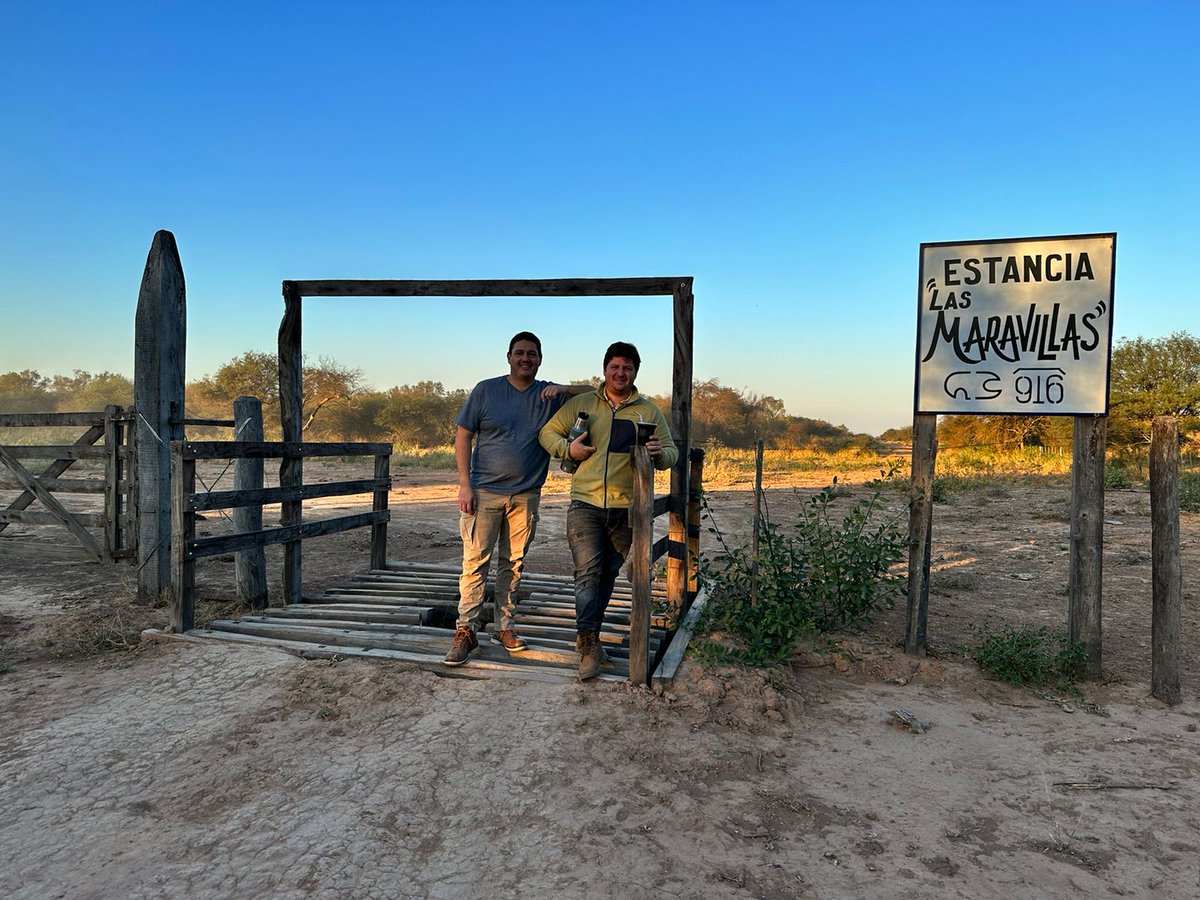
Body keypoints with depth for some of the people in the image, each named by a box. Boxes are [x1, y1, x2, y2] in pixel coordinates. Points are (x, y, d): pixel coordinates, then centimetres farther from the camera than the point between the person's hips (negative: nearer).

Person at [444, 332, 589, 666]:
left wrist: (564, 389, -10)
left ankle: (504, 627, 20)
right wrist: (465, 484, -7)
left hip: (526, 496, 3)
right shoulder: (486, 390, 2)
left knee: (513, 564, 9)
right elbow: (463, 437, 1)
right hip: (484, 492, -2)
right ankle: (465, 631, 3)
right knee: (475, 562, -5)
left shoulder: (550, 395, 7)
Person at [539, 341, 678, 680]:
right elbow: (547, 432, 13)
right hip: (585, 504, -2)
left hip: (626, 509, 2)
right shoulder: (581, 404, 8)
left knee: (608, 574, 12)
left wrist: (659, 453, -16)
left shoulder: (649, 411, 9)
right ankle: (590, 645, -8)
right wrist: (568, 449, -7)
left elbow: (672, 453, 8)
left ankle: (587, 636, 27)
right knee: (587, 573, -11)